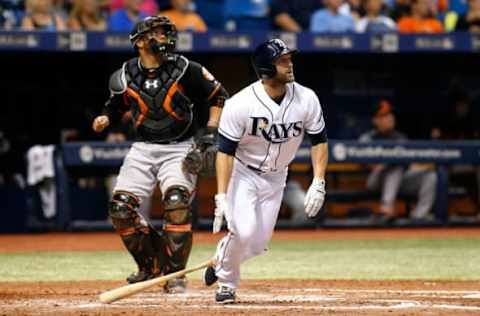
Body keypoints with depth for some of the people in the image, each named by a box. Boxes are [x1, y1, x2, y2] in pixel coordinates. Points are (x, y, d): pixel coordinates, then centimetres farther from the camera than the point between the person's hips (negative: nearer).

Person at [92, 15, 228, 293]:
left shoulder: (185, 70, -7)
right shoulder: (125, 76, -2)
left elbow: (218, 96, 2)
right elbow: (116, 104, 15)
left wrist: (210, 132, -6)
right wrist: (105, 118, -6)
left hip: (179, 148, -3)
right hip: (143, 149, 3)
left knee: (177, 203, -24)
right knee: (120, 208, -8)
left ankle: (175, 274, -12)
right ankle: (152, 265, 13)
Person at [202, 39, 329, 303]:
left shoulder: (306, 99, -14)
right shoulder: (240, 105, -25)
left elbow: (319, 141, -2)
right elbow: (225, 151, -22)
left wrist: (318, 183, -13)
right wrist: (221, 197, -29)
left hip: (276, 177, 4)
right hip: (242, 172, -4)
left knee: (258, 244, 0)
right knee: (244, 231, -23)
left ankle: (221, 261, 33)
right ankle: (226, 281, 5)